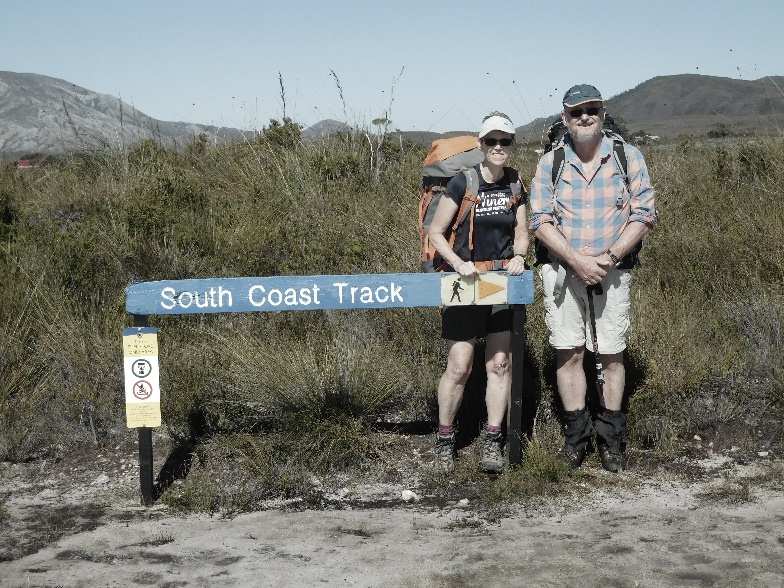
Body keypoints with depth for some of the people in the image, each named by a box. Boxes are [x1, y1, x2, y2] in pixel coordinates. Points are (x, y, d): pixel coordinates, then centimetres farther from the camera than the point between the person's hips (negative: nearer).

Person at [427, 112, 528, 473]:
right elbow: (436, 233, -6)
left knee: (500, 363, 3)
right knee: (459, 366, -3)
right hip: (465, 280, -4)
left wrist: (519, 256, -7)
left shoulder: (515, 184, 5)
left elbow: (521, 232, 14)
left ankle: (492, 442, 13)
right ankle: (444, 439, 15)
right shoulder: (463, 183, -9)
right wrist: (459, 263, -19)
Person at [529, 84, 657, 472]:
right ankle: (576, 433, 13)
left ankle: (610, 437, 16)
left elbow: (644, 215, -3)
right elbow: (541, 221, -3)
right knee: (568, 351, 1)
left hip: (613, 270, 0)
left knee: (612, 353, 4)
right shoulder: (550, 163, 2)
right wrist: (577, 260, -16)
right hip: (562, 269, 1)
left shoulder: (628, 157, 0)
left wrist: (608, 257, -14)